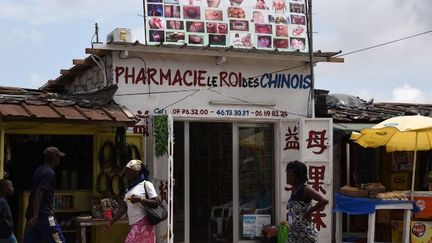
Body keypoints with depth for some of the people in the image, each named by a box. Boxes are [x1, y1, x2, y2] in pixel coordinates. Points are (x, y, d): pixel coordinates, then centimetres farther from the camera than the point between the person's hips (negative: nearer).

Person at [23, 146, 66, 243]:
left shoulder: (39, 170, 17)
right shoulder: (49, 173, -11)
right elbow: (39, 194, -21)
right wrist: (35, 216, -24)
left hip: (32, 214, 9)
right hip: (43, 214, -9)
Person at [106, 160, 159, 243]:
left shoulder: (146, 184, -3)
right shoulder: (130, 188, 18)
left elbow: (156, 202, -10)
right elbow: (123, 208, 18)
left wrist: (140, 199, -21)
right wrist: (111, 222, 13)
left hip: (143, 223, -7)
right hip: (135, 225, 7)